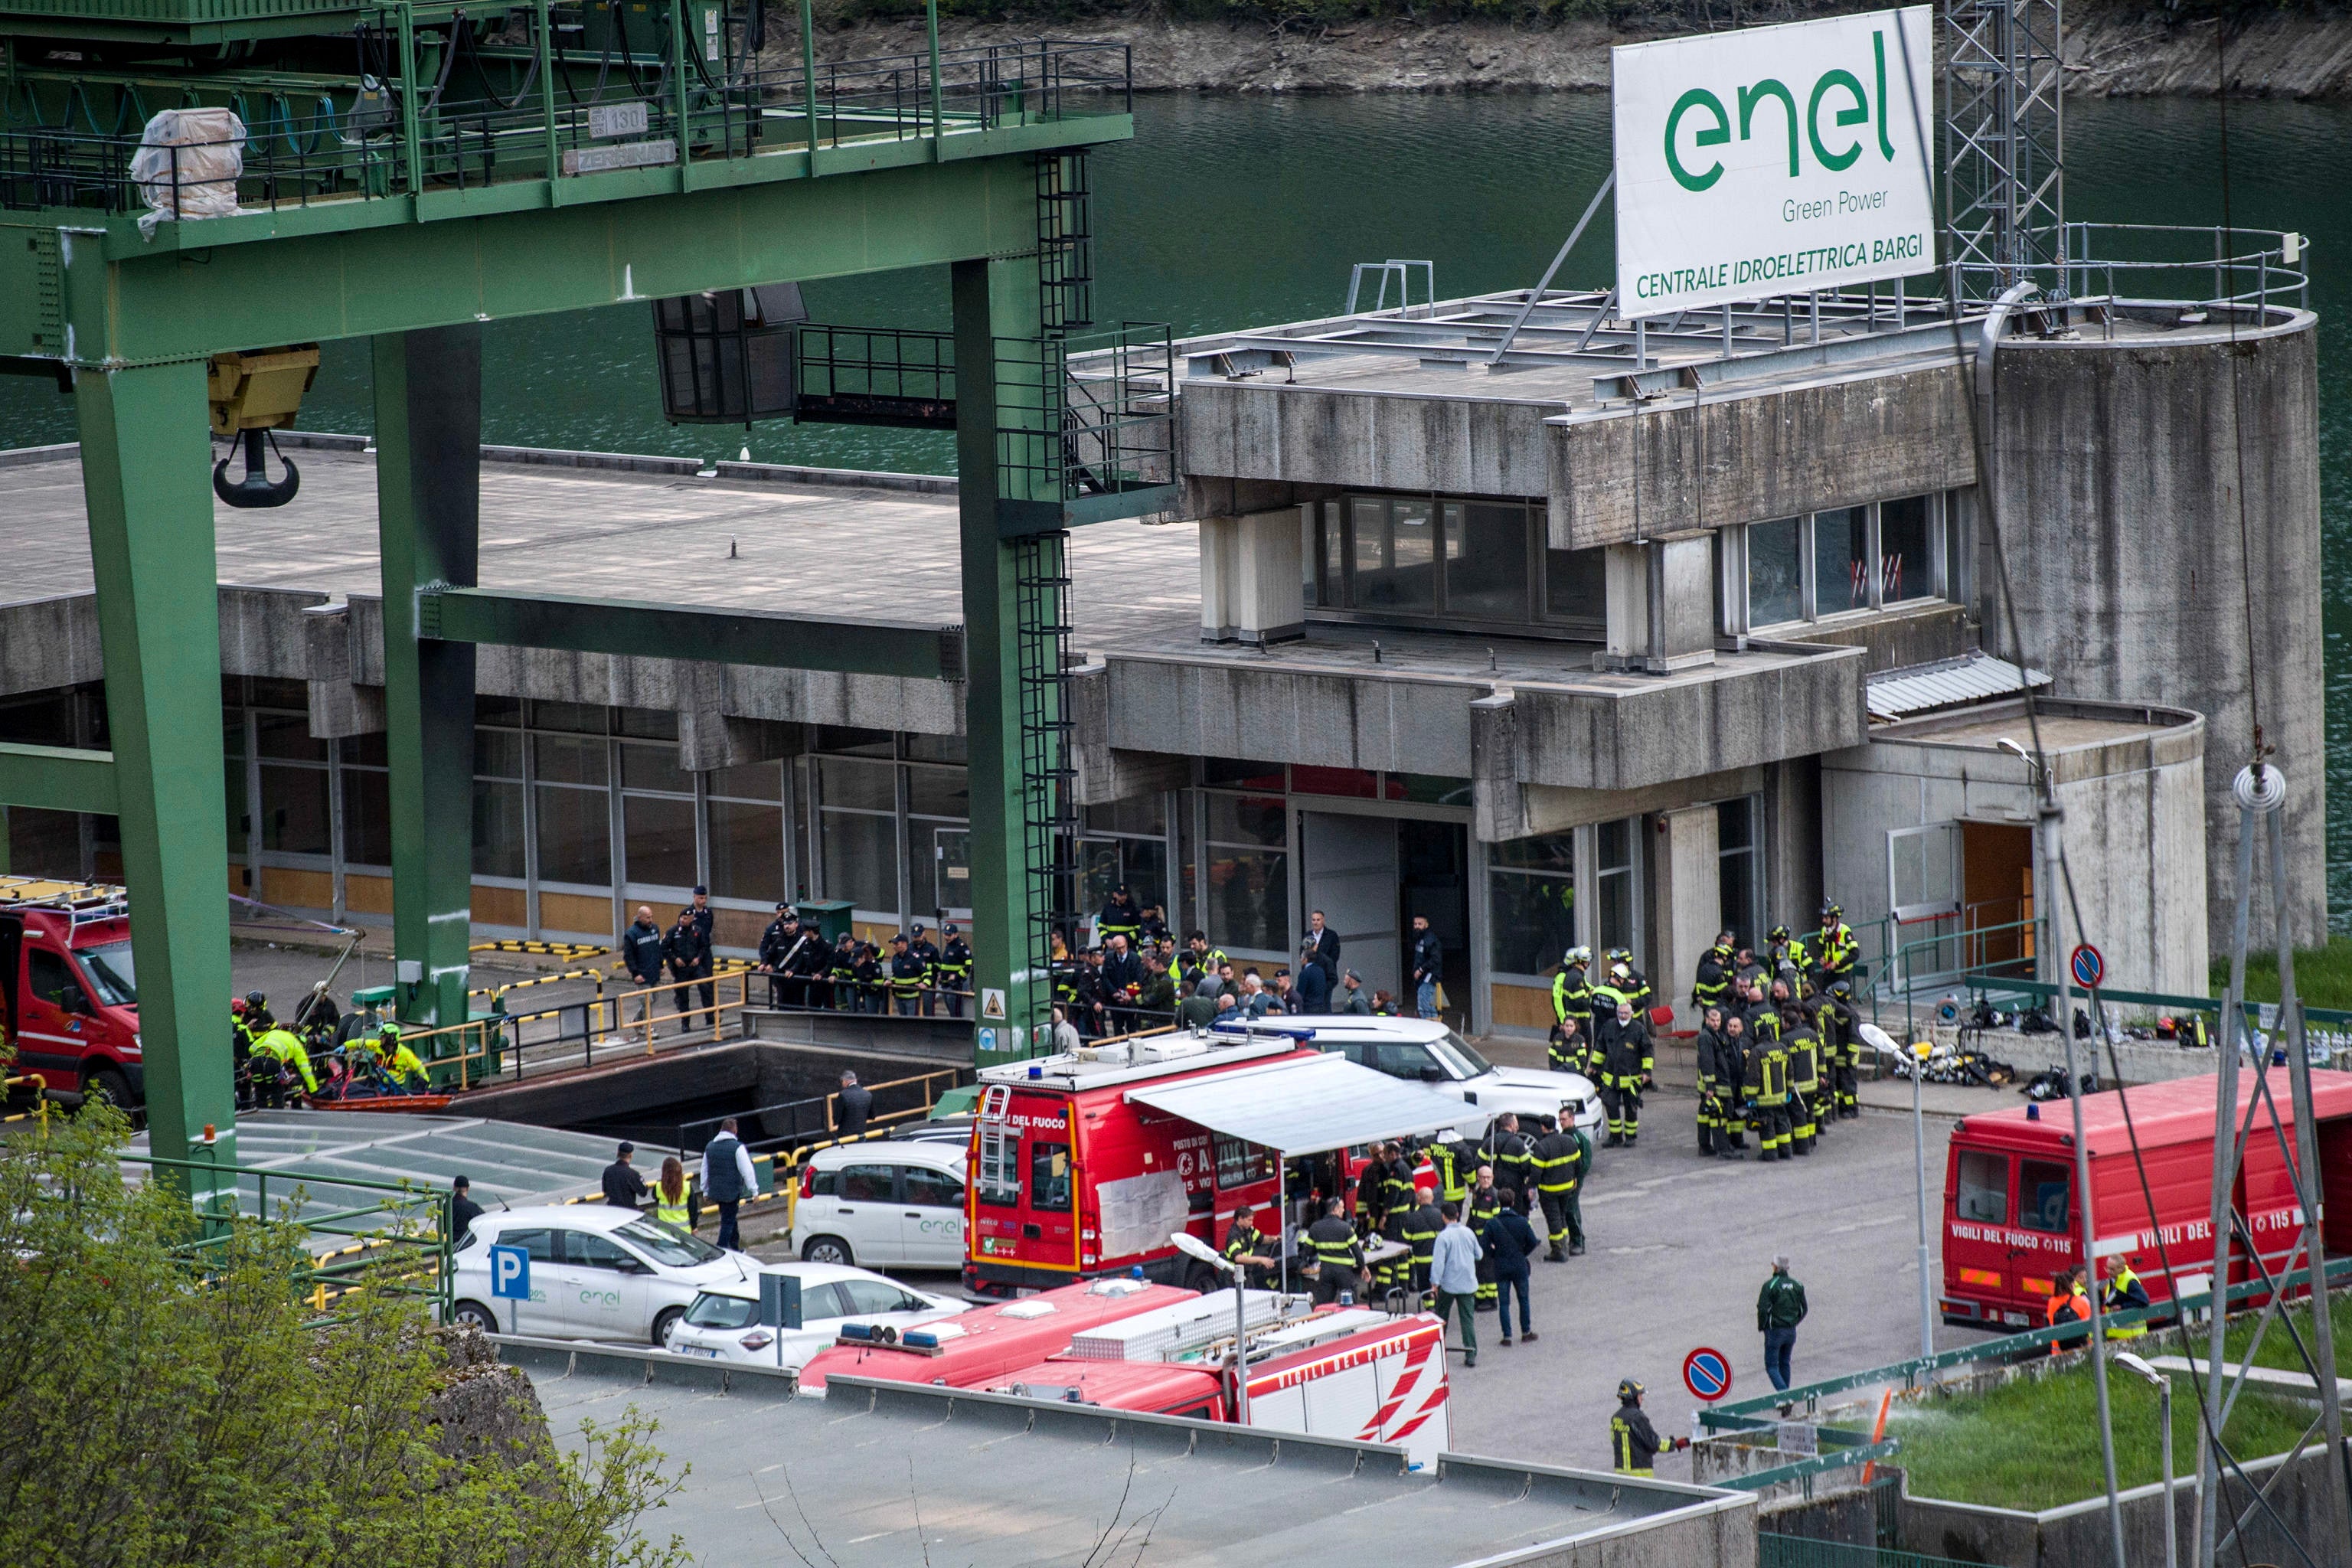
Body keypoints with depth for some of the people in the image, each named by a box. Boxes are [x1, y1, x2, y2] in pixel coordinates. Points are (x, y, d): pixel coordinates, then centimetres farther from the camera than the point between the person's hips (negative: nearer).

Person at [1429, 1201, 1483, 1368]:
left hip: (1449, 1284, -3)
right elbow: (1479, 1254, 14)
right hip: (1468, 1284, 3)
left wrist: (1435, 1282, -12)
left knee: (1441, 1316, 15)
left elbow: (1438, 1261, -17)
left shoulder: (1444, 1236, -13)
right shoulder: (1468, 1233, 1)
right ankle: (1471, 1354, -4)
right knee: (1468, 1318, 3)